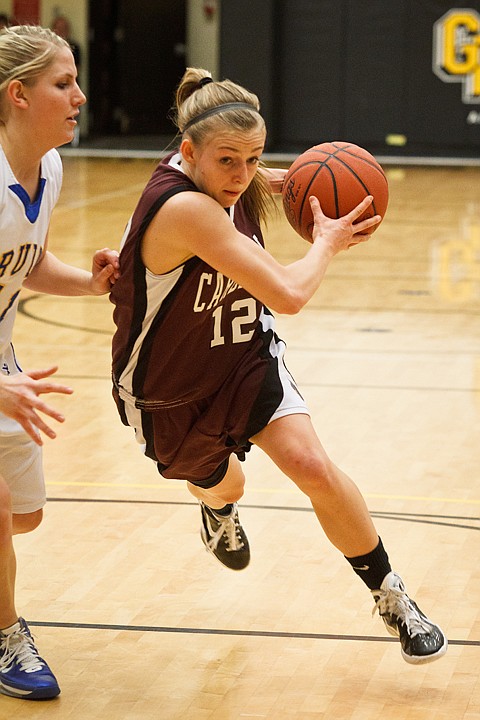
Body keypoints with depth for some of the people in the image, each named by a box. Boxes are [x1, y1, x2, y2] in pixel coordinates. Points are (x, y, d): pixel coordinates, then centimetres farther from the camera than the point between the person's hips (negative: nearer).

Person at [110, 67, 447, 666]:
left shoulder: (205, 169, -14)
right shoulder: (186, 208, -39)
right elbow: (288, 293, -42)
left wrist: (278, 181, -1)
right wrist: (327, 242, -23)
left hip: (246, 356, 4)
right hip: (169, 388, -4)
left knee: (312, 466, -17)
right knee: (224, 488, 23)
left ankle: (390, 596, 0)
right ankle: (218, 509, 64)